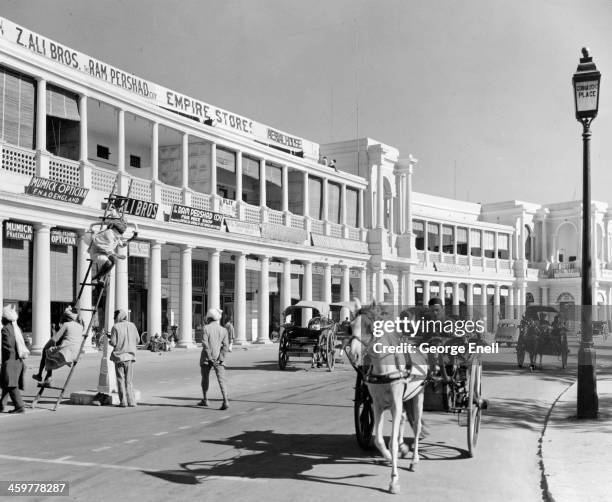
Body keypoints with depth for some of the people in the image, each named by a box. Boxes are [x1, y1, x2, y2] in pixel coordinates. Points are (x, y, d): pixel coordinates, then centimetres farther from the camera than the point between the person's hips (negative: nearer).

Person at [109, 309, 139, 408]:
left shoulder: (116, 327, -8)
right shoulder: (132, 325, 2)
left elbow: (113, 342, -11)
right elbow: (137, 340, 7)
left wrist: (109, 341, 10)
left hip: (119, 355, -3)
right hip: (130, 355, 3)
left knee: (121, 379, 5)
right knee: (129, 380, 10)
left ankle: (123, 401, 3)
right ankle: (131, 401, 7)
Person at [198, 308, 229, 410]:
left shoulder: (206, 328, -5)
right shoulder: (224, 330, 4)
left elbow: (205, 344, -16)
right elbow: (226, 346, -5)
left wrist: (210, 358, -15)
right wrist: (220, 359, -9)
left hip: (206, 359, -1)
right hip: (219, 359, 2)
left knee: (205, 378, 18)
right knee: (221, 380, -6)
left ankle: (205, 400, 28)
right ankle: (225, 401, -23)